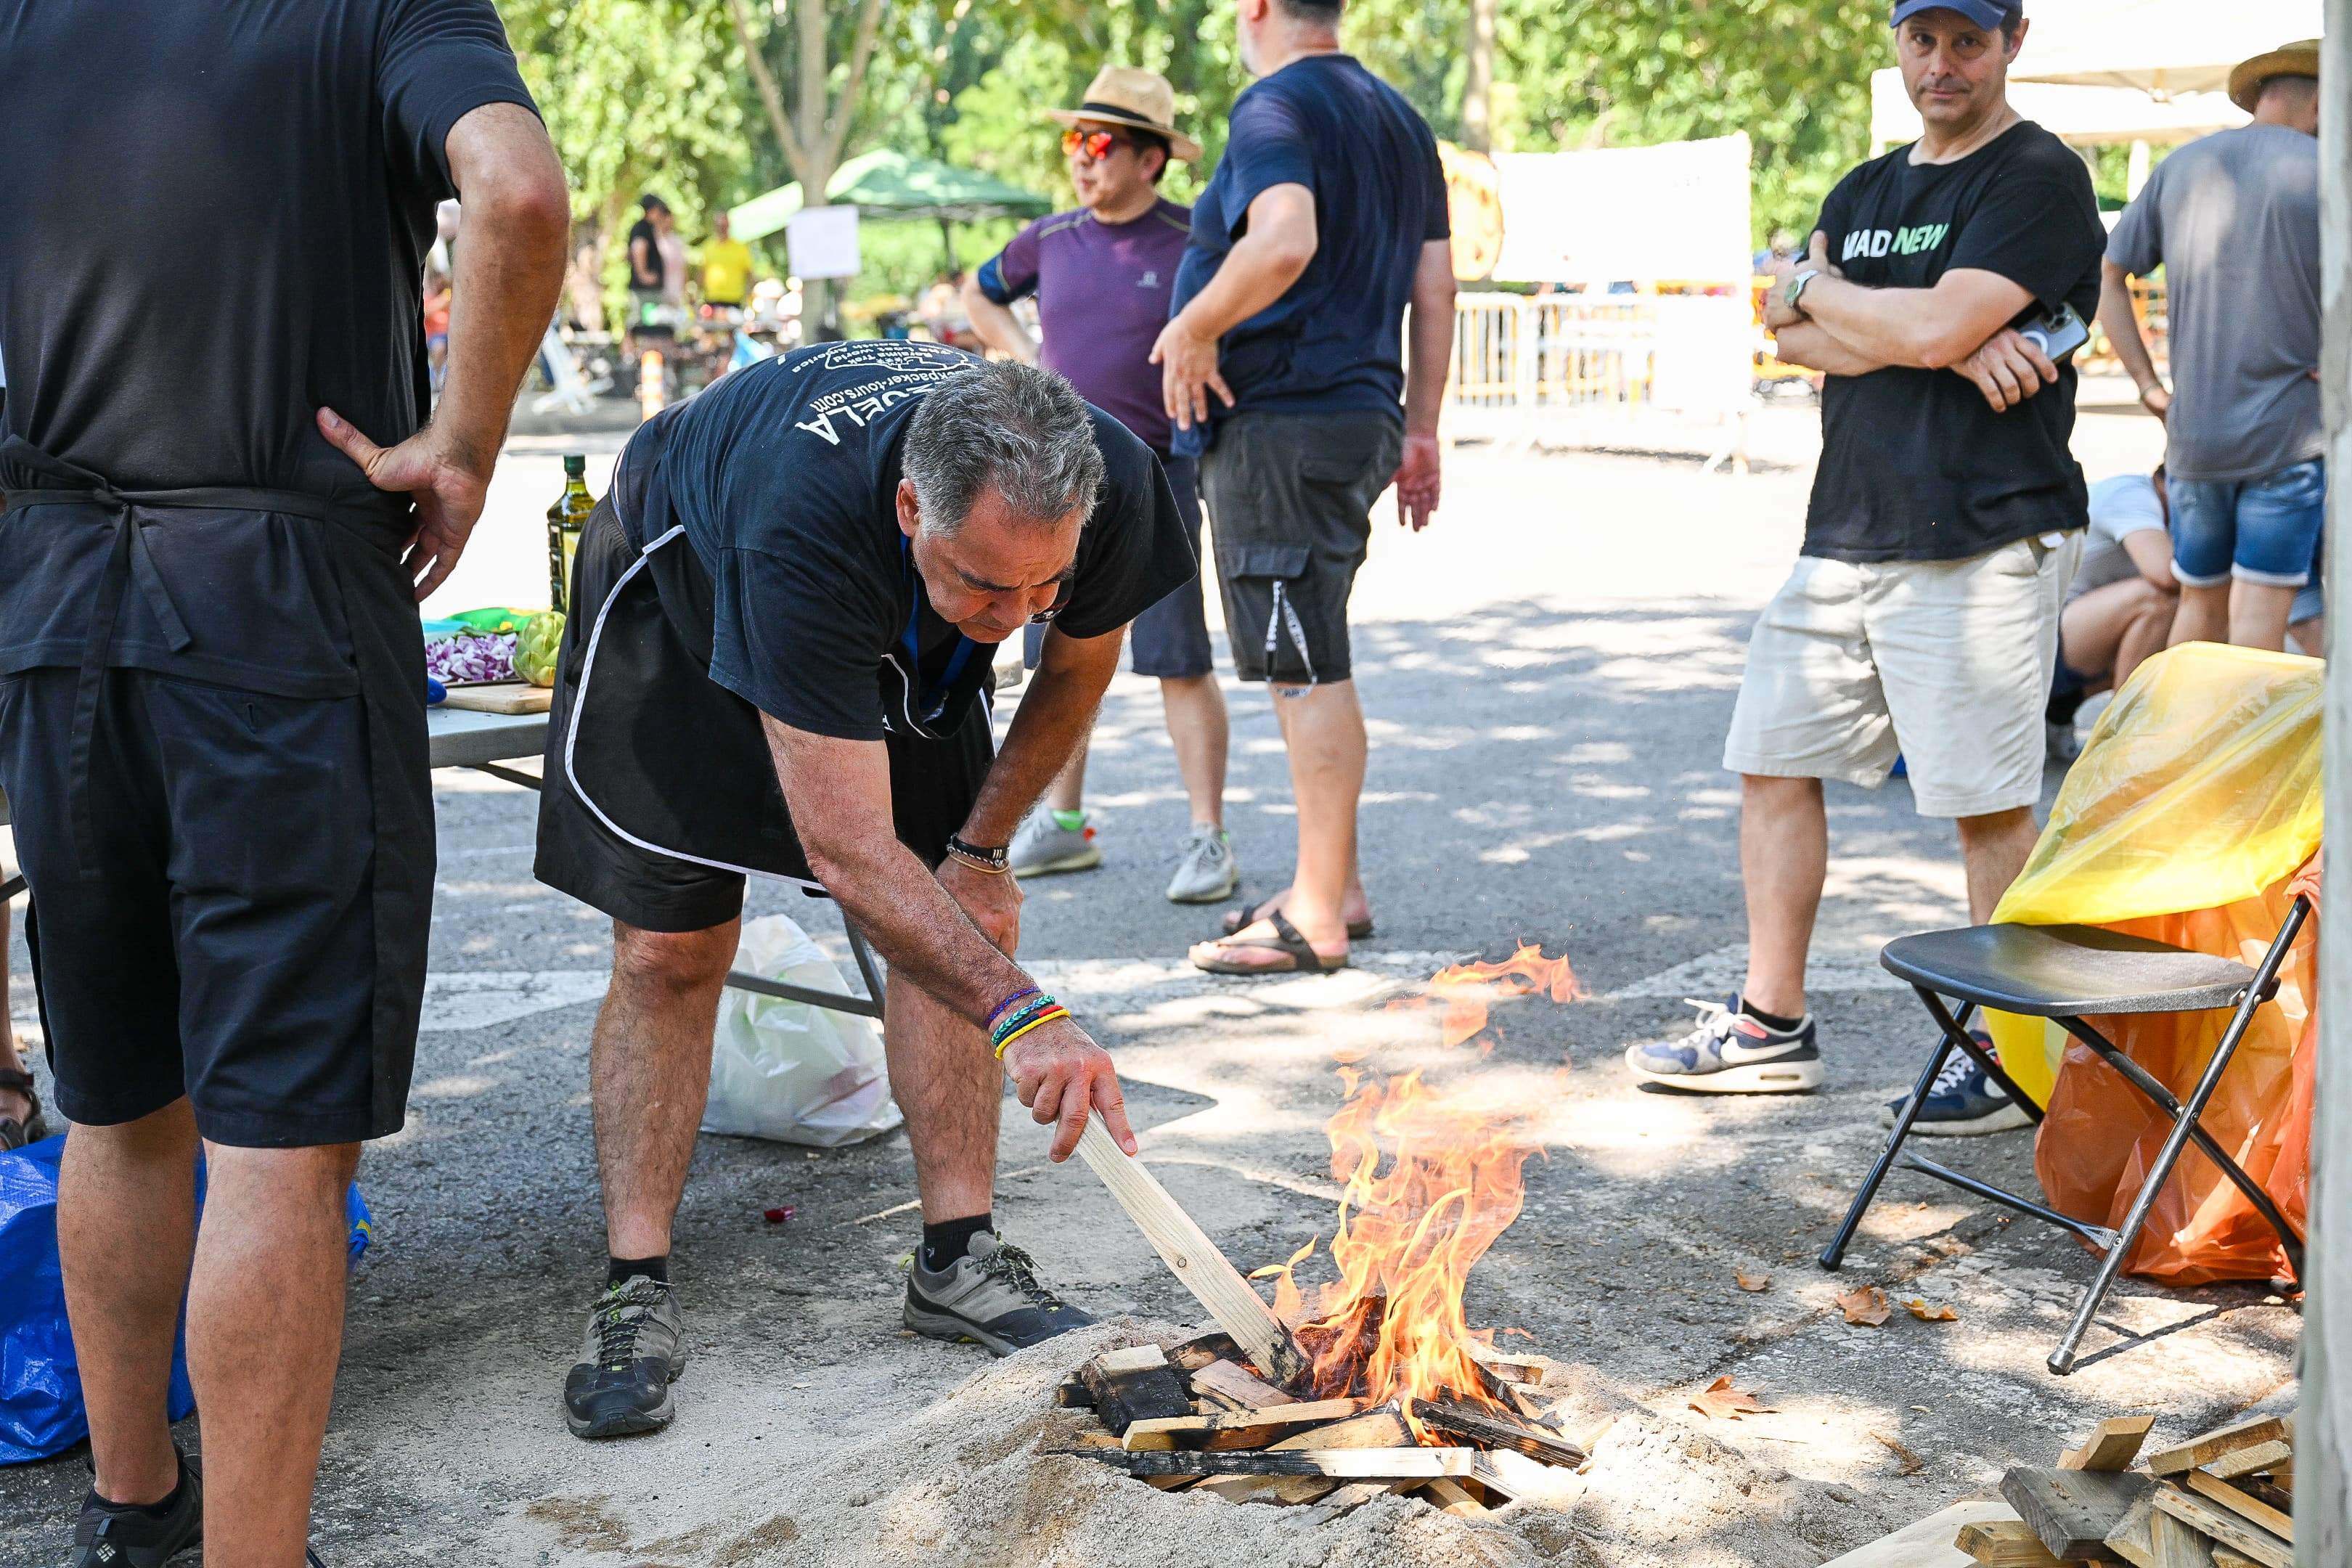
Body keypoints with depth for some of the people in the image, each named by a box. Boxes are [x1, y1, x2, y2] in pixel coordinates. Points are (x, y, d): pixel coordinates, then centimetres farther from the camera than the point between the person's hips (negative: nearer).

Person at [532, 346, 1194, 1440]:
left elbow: (1079, 666, -7)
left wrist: (981, 844, -6)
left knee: (958, 920, -4)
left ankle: (957, 1260, 5)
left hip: (901, 633, 5)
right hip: (684, 581, -4)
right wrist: (1022, 1017, -52)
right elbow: (850, 855, -46)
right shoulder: (807, 522, -48)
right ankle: (635, 1291, 1)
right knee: (670, 948, -9)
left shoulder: (1109, 486, -33)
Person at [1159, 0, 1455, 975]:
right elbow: (1435, 287, 16)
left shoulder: (1274, 108, -10)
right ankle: (1332, 885, 25)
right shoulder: (1399, 118, 18)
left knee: (1308, 672, -5)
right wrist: (1420, 431, 18)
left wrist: (1194, 327, -17)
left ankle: (1318, 919, 0)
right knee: (1308, 664, 17)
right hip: (1361, 413, 9)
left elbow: (1285, 241, -30)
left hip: (1278, 423, -9)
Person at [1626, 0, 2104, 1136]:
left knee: (1991, 807, -4)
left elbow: (1936, 327, -18)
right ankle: (1772, 1028, 20)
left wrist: (1818, 289, 0)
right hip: (1843, 537, 8)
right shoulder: (1864, 192, 19)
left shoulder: (2040, 179, -5)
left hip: (1980, 542, -8)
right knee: (1774, 763, 9)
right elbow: (1793, 334, 4)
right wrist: (1946, 345, -11)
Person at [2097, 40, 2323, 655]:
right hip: (2288, 430, -4)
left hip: (2192, 434, 4)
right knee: (2260, 610, -2)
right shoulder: (2323, 172, -5)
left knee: (2200, 603, 14)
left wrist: (2148, 384, 10)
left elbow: (2107, 276, 11)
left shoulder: (2180, 166, 8)